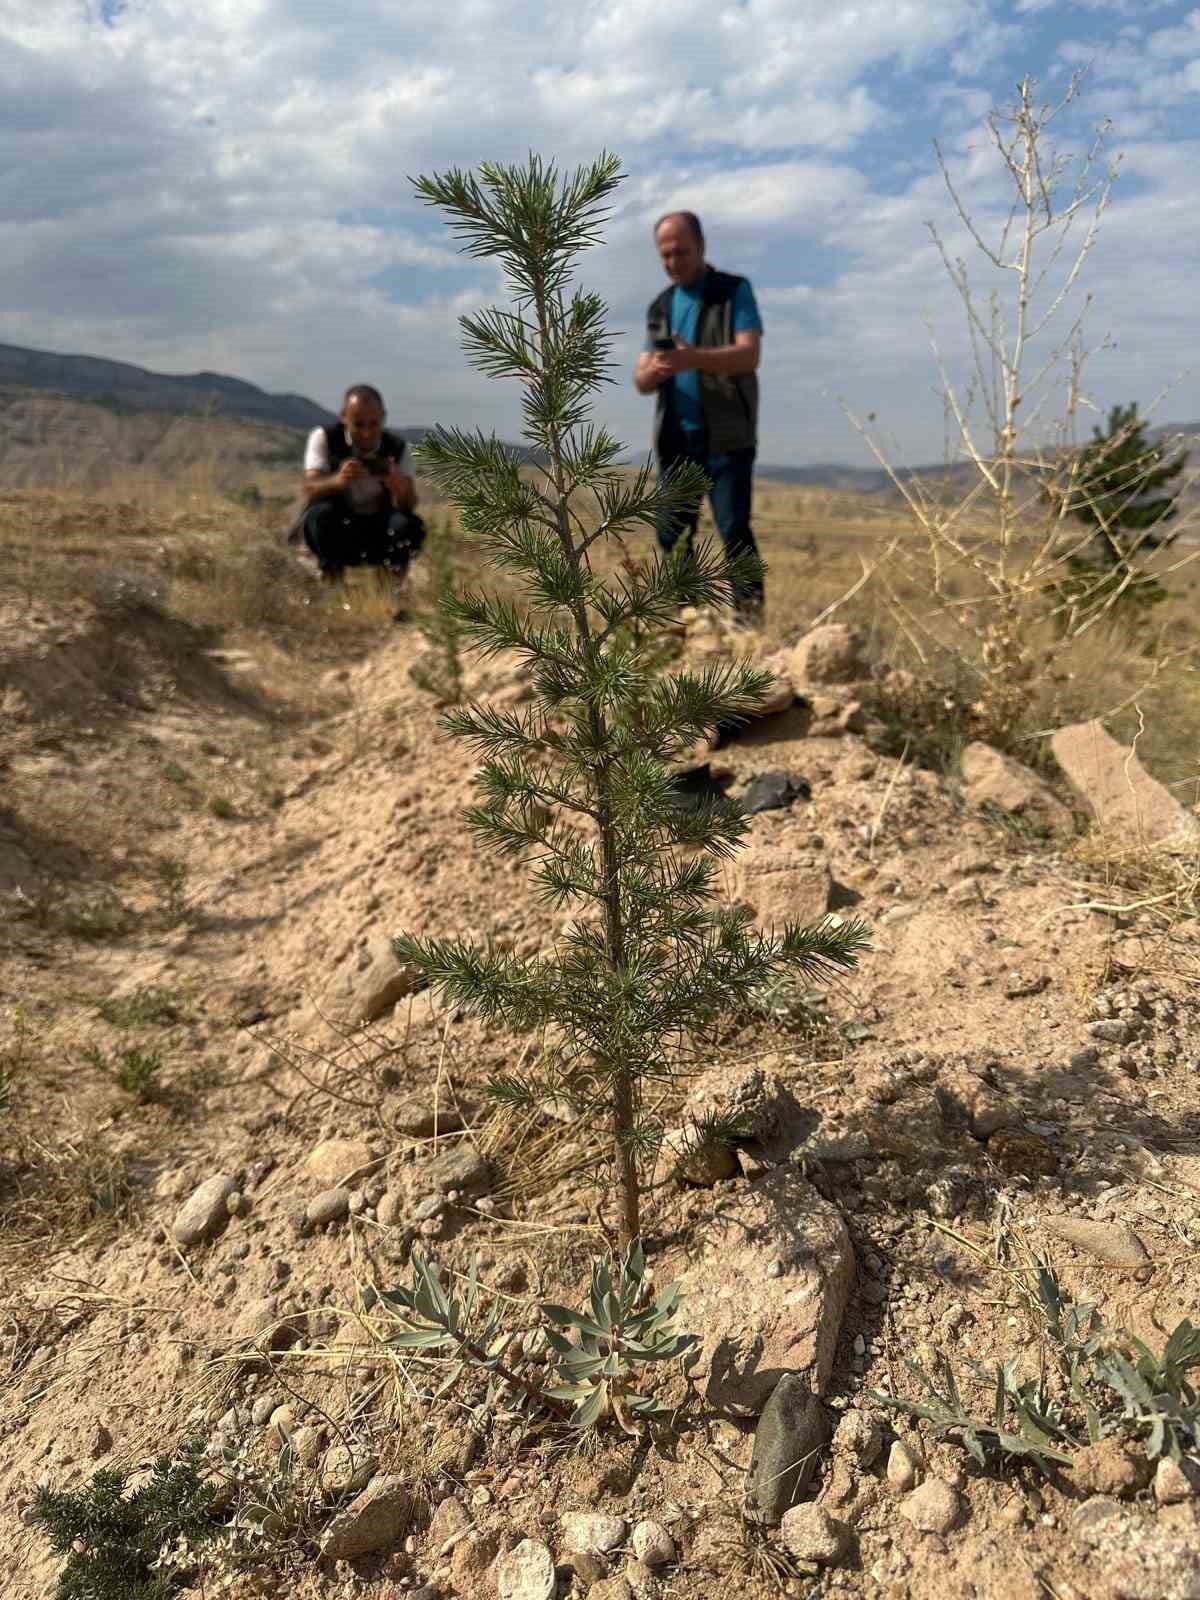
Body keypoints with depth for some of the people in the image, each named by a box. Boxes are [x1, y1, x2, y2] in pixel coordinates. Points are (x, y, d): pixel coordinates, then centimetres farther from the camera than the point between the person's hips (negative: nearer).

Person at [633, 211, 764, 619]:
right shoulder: (660, 306, 16)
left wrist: (695, 359, -31)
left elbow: (749, 355, -14)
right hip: (676, 439, 5)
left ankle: (750, 618, -7)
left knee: (734, 529, -12)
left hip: (727, 436, -5)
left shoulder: (734, 291, 2)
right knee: (672, 534, 4)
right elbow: (641, 381, 10)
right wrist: (654, 371, -15)